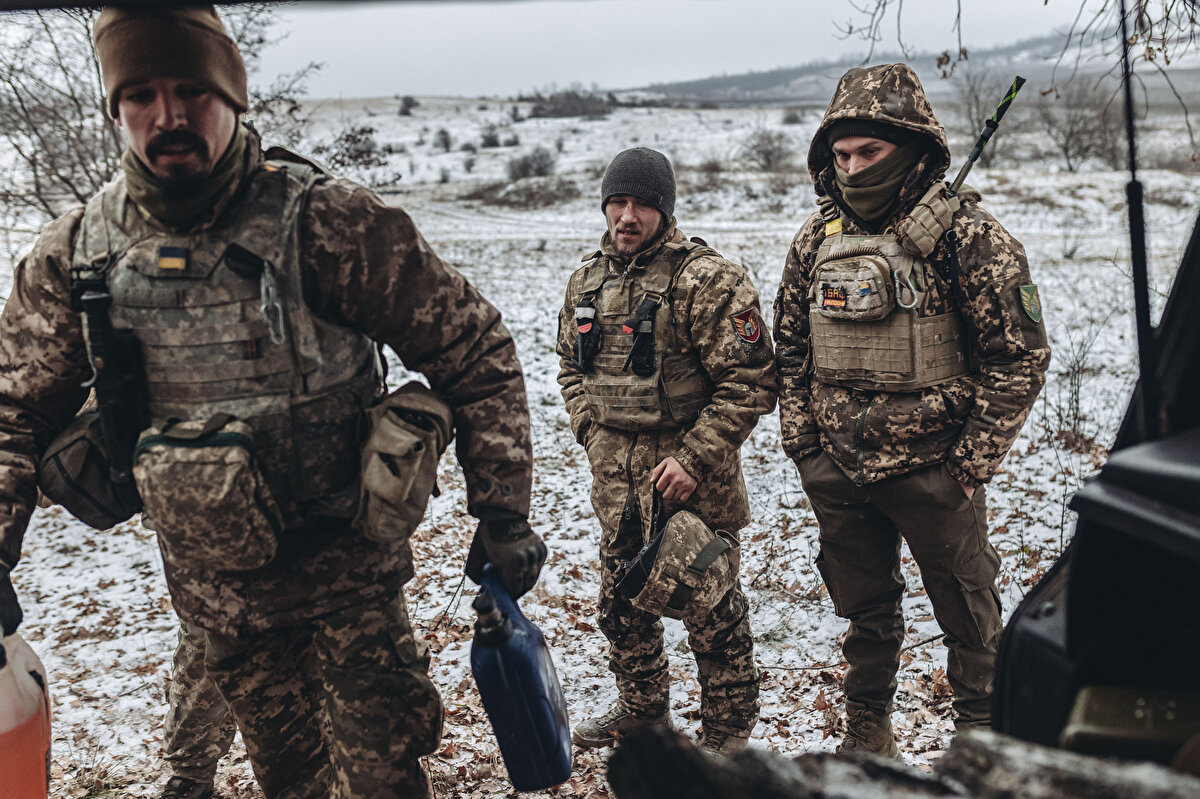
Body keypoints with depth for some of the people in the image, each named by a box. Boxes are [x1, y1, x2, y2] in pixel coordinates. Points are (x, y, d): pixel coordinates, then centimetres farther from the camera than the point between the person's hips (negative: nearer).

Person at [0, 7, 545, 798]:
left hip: (348, 564, -3)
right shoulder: (74, 254, -6)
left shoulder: (326, 223, -19)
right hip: (216, 588, 4)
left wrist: (503, 515, -12)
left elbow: (475, 349, -12)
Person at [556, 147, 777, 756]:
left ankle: (729, 729, 22)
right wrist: (592, 433, 6)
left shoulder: (706, 280, -13)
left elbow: (750, 381, -16)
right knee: (621, 602, 19)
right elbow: (572, 366, 20)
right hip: (615, 476, 7)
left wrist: (694, 459, -19)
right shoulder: (587, 280, 8)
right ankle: (642, 708, 39)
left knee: (710, 607, 4)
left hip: (689, 476, -6)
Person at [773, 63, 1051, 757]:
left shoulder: (967, 236, -12)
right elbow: (792, 350, 11)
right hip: (837, 473, 4)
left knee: (968, 612, 12)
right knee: (863, 609, 19)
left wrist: (973, 462, -11)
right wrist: (802, 441, 5)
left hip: (934, 471, -4)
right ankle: (868, 734, 37)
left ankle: (982, 735, 32)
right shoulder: (817, 238, 3)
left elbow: (1020, 356, -10)